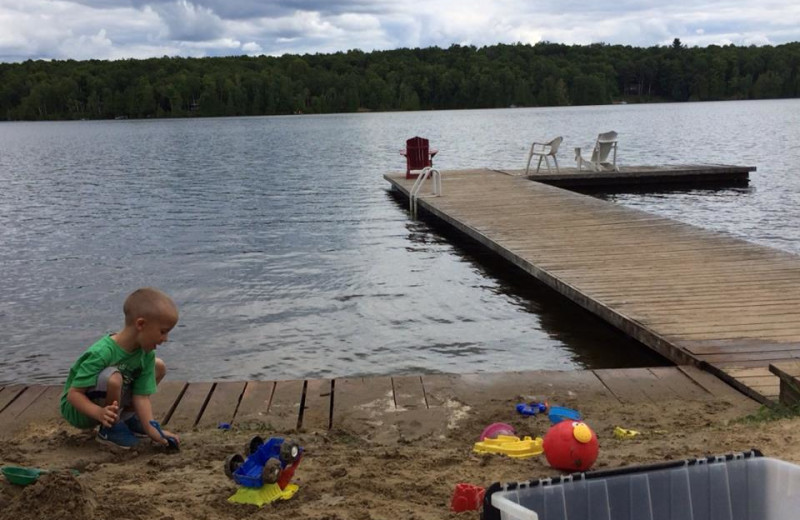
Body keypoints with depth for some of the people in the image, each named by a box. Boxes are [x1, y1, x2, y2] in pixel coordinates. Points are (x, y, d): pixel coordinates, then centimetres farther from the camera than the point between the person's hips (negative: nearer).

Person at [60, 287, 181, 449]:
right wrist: (100, 413, -45)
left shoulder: (147, 355, -12)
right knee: (113, 378, -38)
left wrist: (152, 430, -27)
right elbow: (73, 394, -29)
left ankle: (126, 416, 8)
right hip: (78, 410, -7)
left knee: (158, 366, 0)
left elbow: (141, 396, -14)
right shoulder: (101, 353, -33)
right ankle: (109, 429, -12)